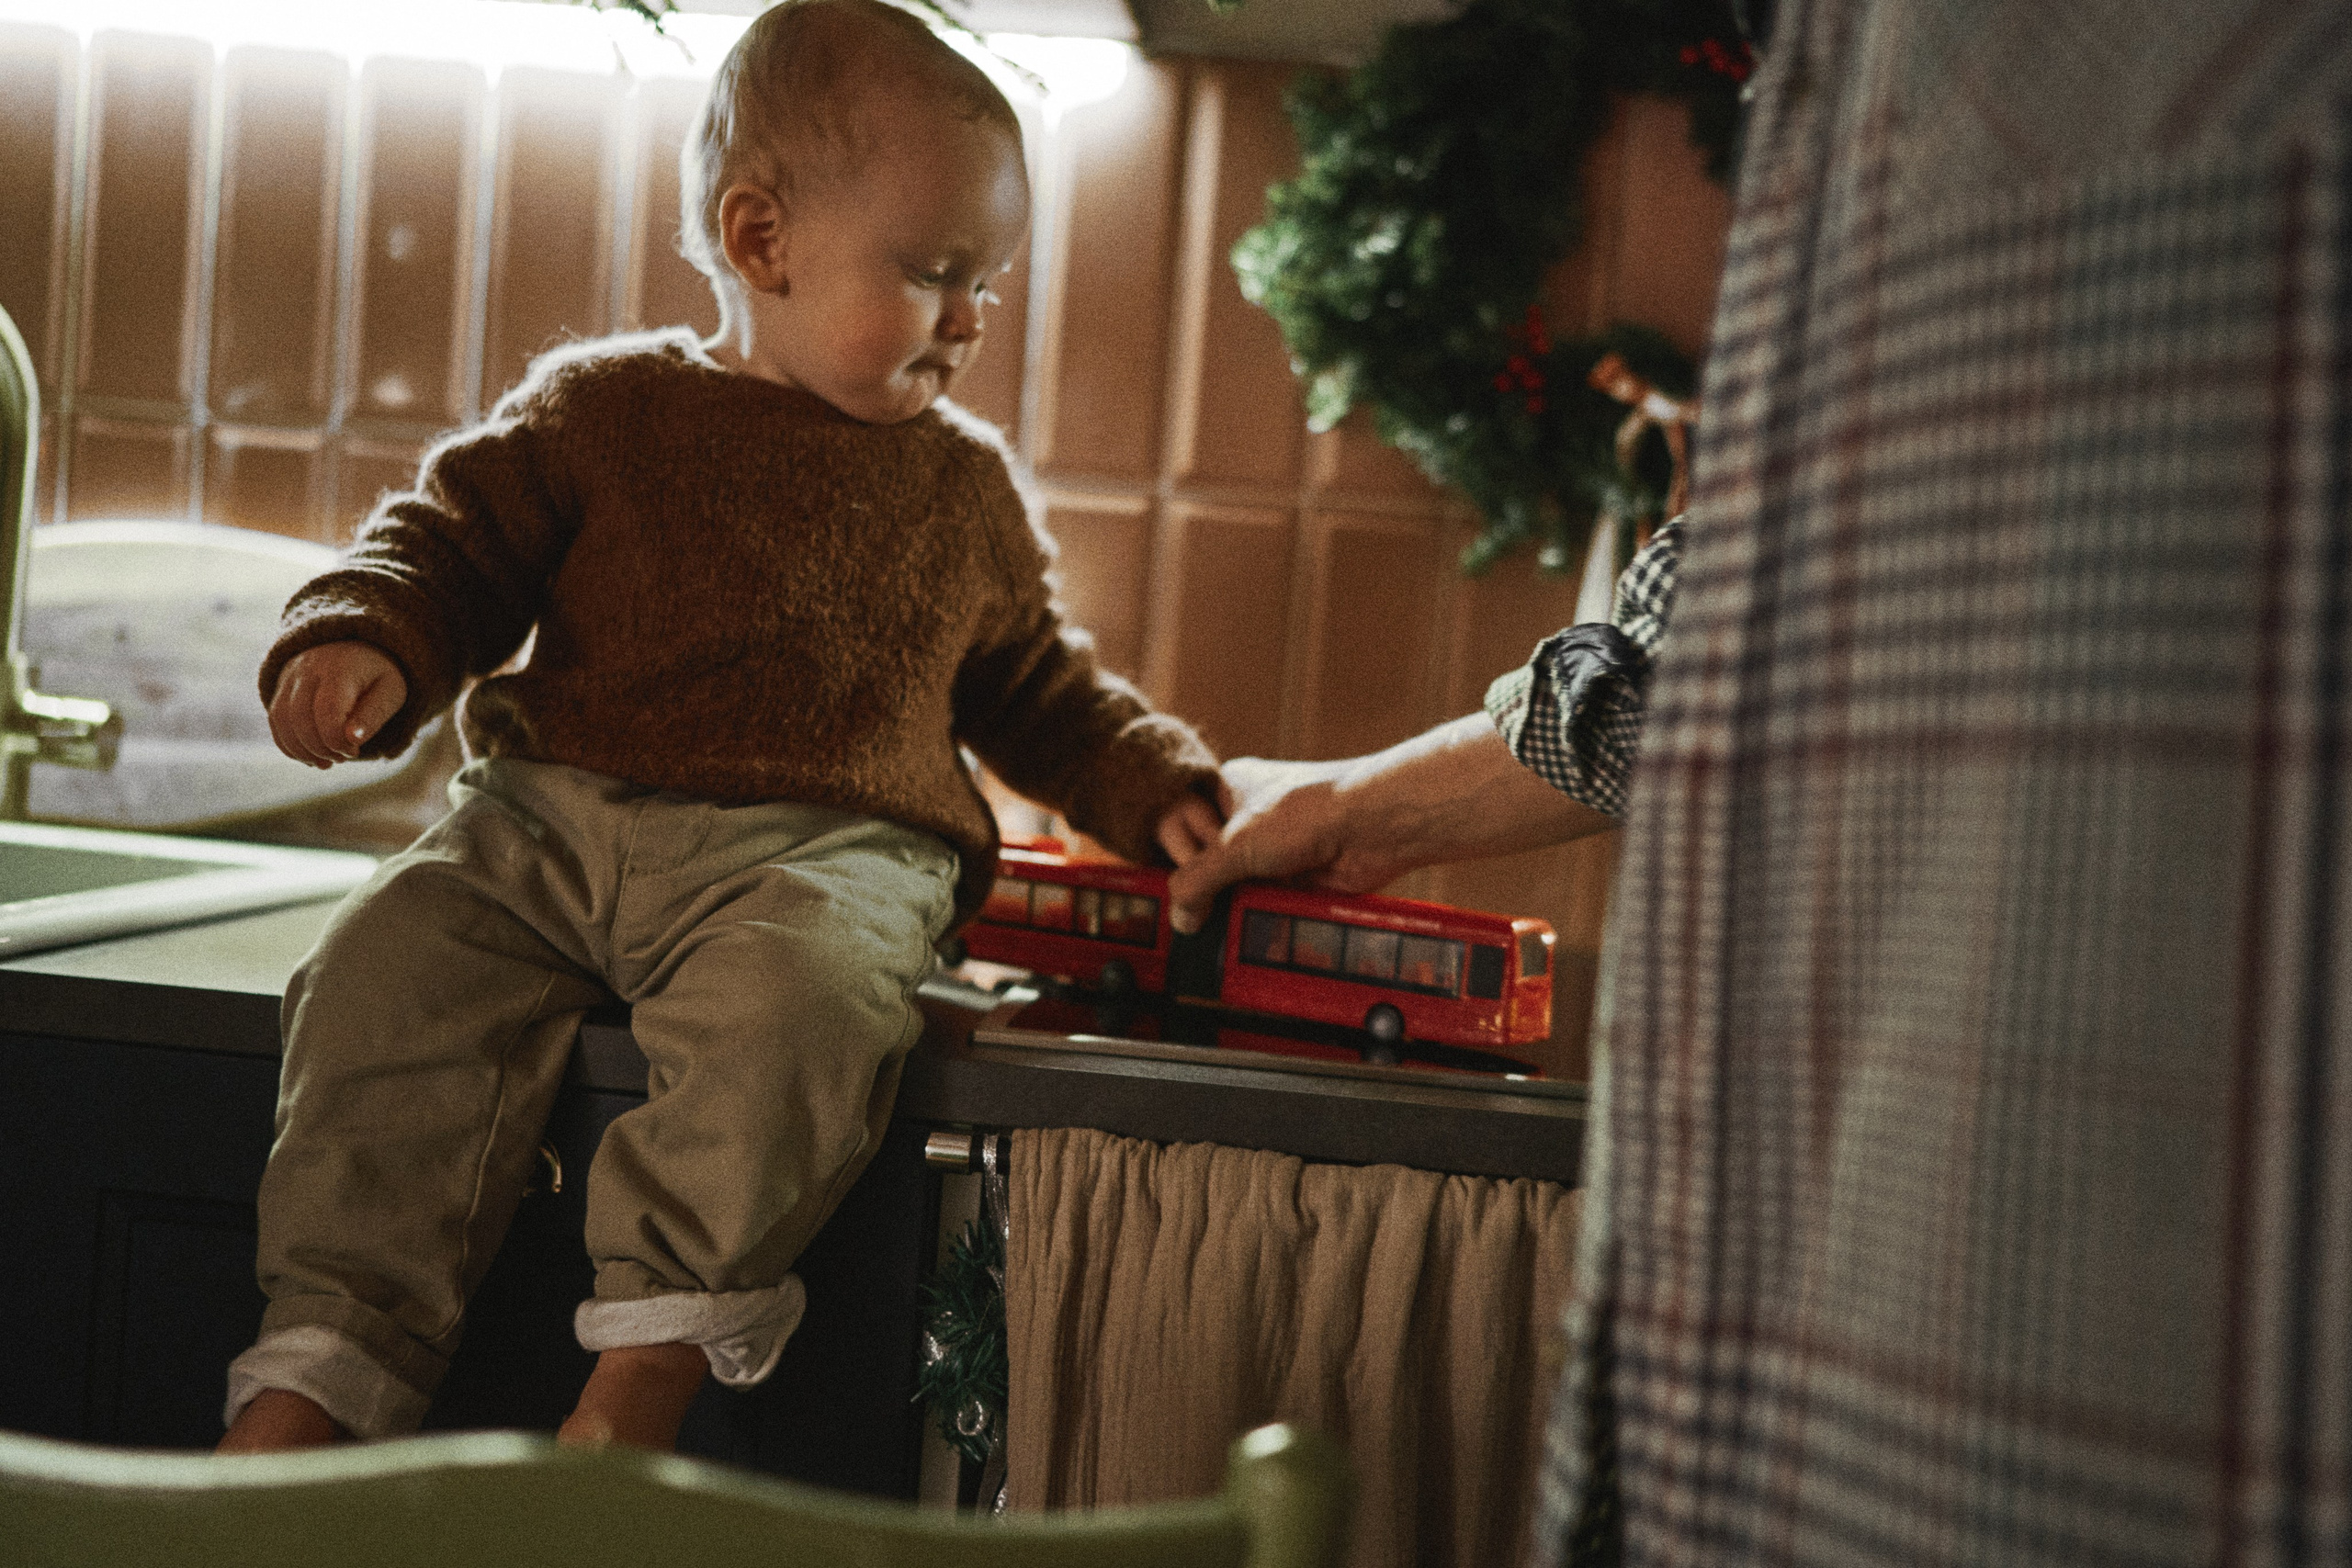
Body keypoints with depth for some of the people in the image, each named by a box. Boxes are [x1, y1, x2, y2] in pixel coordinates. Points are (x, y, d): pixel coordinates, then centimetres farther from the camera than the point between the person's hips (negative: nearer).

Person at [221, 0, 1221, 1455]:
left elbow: (1039, 691, 30)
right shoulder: (605, 408, 13)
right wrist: (367, 641, -7)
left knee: (798, 993, -35)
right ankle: (318, 1372, -17)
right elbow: (455, 539, 14)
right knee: (389, 973, -24)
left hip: (823, 847, 0)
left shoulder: (964, 486, 20)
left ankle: (652, 1362, -28)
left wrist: (1156, 788, 16)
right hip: (551, 816, 1)